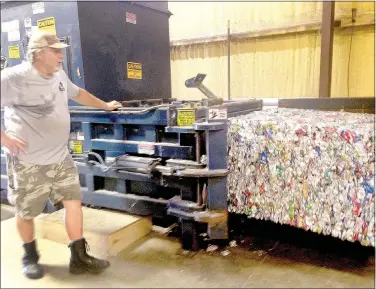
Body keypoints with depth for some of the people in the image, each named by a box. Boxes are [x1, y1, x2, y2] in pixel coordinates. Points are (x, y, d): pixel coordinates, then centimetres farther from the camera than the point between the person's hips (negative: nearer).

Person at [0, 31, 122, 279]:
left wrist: (105, 106, 29)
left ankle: (79, 258, 16)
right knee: (26, 211, 10)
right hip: (28, 161, -6)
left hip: (61, 156, 7)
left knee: (74, 200, 4)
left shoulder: (59, 75, 7)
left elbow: (77, 93, 25)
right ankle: (30, 257, 36)